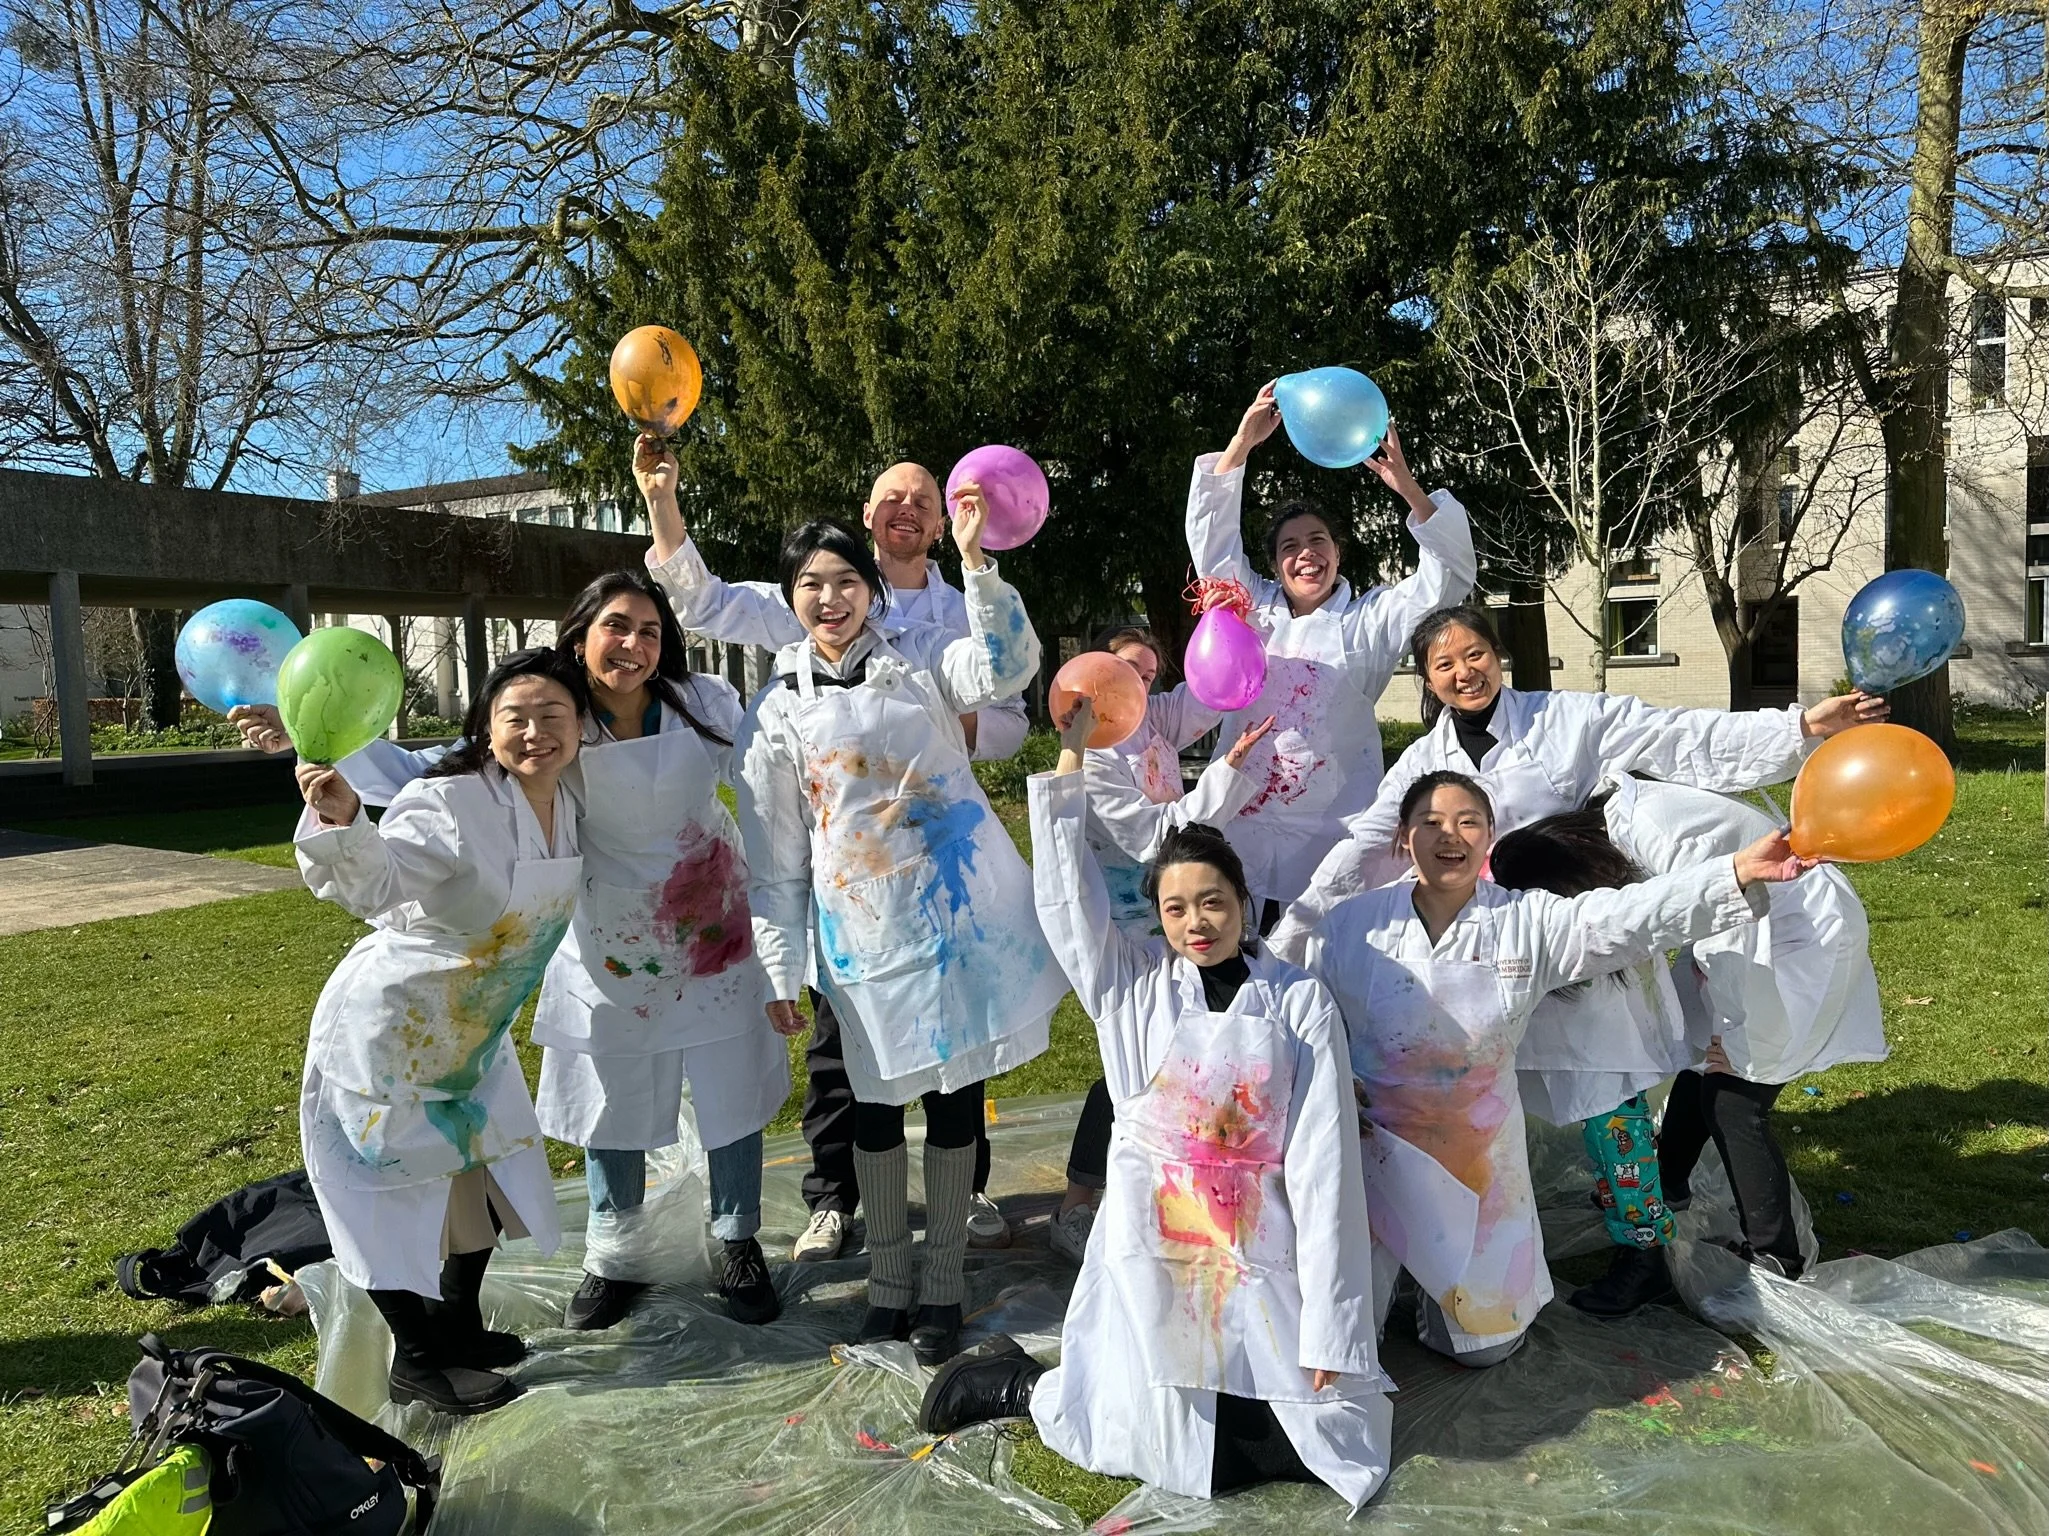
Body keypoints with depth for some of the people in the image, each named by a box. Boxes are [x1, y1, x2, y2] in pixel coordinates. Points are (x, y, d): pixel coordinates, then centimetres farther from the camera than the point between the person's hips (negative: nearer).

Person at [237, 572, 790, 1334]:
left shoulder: (707, 702, -11)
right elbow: (426, 775, -11)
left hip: (715, 937, 0)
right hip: (611, 950, 0)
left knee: (731, 1092, 8)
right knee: (612, 1100, 13)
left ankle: (738, 1245, 31)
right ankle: (620, 1255, 36)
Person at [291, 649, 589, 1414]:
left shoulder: (568, 806, -5)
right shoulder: (448, 804, -27)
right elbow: (374, 882, -44)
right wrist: (340, 821, -60)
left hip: (469, 1034, 8)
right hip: (386, 1030, -8)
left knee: (485, 1171, 18)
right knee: (399, 1189, 2)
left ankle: (459, 1324, 39)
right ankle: (415, 1359, 21)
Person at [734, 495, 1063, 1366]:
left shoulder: (922, 660, 3)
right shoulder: (779, 714, 3)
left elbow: (1006, 668, -19)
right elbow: (774, 860, 5)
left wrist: (975, 561, -29)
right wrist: (779, 975, 5)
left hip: (963, 912, 0)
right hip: (863, 934, 1)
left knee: (956, 1096, 8)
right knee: (876, 1102, 10)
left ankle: (943, 1281, 25)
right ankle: (887, 1278, 30)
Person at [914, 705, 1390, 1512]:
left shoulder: (1299, 1001, -4)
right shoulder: (1132, 986, 0)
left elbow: (1323, 1158, -7)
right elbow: (1065, 893, -11)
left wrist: (1328, 1322, -10)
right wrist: (1071, 755, -15)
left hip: (1262, 1263, 1)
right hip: (1151, 1258, -1)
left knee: (1344, 1433, -3)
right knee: (1163, 1450, -4)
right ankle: (1020, 1384, 23)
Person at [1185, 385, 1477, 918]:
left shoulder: (1369, 619, 7)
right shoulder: (1253, 609, 14)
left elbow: (1449, 576, -3)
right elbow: (1211, 534, 8)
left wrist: (1409, 489, -17)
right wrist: (1241, 443, -3)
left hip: (1328, 832, -2)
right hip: (1239, 825, 3)